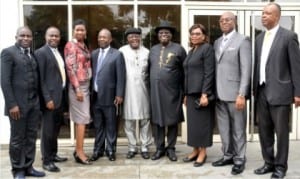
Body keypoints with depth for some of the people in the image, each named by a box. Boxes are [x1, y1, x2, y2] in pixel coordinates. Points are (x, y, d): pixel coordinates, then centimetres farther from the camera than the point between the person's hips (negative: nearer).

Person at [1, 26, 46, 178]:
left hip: (34, 103, 6)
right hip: (18, 103, -6)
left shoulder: (33, 54, 14)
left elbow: (36, 78, 13)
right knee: (17, 138, 6)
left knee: (31, 137, 11)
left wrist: (39, 99, 5)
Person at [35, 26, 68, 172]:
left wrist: (62, 95, 10)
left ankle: (53, 154, 30)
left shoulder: (58, 52, 15)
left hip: (60, 96, 8)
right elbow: (40, 79, -16)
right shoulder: (41, 52, -10)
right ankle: (46, 160, 9)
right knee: (48, 130, -1)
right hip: (50, 97, -8)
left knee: (55, 129, 17)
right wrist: (47, 98, -20)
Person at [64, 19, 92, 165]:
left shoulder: (84, 45, 13)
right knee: (82, 118, -6)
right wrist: (77, 88, -20)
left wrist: (85, 86, 11)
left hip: (86, 84, 8)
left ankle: (78, 150, 19)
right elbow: (70, 68, -16)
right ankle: (80, 152, 2)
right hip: (77, 86, -8)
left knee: (80, 119, 11)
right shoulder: (71, 45, -10)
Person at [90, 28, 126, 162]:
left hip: (109, 96, -4)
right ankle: (98, 150, 22)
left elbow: (120, 76, -6)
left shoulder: (117, 54, -2)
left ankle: (111, 150, 17)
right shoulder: (93, 54, 11)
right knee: (98, 125, 11)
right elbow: (91, 73, 9)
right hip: (95, 96, 4)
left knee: (110, 125, 6)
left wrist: (119, 95, -11)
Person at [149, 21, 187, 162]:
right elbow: (149, 69, 14)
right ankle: (159, 148, 18)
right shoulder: (153, 50, 13)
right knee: (157, 120, 6)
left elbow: (185, 70, -1)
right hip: (155, 90, 3)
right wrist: (150, 86, 8)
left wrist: (184, 90, -4)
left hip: (172, 91, -3)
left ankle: (171, 148, 17)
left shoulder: (178, 49, 1)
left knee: (172, 120, 5)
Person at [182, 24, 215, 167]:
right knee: (193, 122, 10)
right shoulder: (191, 51, 17)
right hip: (191, 92, 8)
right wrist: (186, 94, 15)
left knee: (202, 122, -1)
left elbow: (209, 73, -15)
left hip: (201, 92, -7)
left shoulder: (207, 48, -7)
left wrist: (205, 94, -21)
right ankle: (196, 150, 19)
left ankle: (203, 153, 9)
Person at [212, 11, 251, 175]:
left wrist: (242, 94, -17)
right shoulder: (217, 42, 15)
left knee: (238, 129, 4)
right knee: (224, 128, 13)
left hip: (234, 93, -6)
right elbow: (215, 68, 13)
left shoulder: (242, 40, -4)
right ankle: (228, 155, 26)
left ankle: (239, 159, 16)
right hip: (219, 94, 6)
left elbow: (246, 69, -11)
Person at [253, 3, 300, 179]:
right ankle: (269, 162, 27)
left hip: (280, 92, -6)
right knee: (264, 131, 12)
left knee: (281, 132, 4)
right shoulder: (259, 38, 12)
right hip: (262, 92, 6)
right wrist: (254, 89, 10)